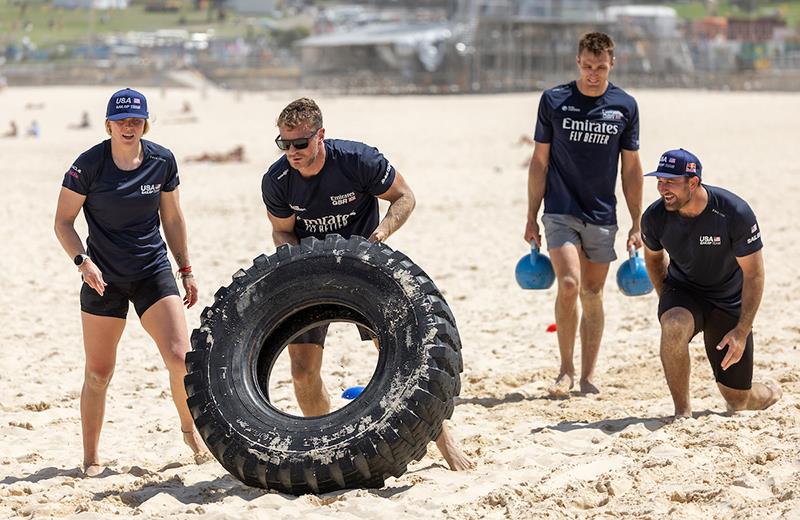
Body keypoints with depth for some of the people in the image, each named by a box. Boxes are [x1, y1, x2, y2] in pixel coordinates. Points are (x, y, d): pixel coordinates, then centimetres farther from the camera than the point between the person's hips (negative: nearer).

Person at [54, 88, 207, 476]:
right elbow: (63, 220, -4)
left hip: (154, 271, 2)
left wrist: (186, 270, 14)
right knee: (98, 373, 2)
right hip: (103, 277, -2)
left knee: (181, 357, -12)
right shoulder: (89, 164, -10)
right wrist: (82, 261, -18)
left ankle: (189, 428, 13)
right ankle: (91, 458, 16)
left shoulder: (162, 161, -1)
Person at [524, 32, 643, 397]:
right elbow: (540, 161, 3)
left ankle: (588, 375, 17)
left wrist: (637, 225, 5)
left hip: (602, 216, 2)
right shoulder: (554, 101, -2)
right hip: (560, 212, -2)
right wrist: (531, 219, 2)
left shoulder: (625, 106, 2)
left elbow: (631, 168, 7)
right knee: (569, 285, -17)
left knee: (592, 293, 6)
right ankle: (565, 370, -2)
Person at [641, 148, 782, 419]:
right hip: (682, 291, 1)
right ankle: (682, 411, -23)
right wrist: (666, 304, 3)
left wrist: (743, 331, -20)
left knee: (738, 401, 5)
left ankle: (770, 393, 42)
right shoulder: (654, 217, -16)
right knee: (674, 326, -38)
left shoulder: (735, 213, -26)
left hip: (730, 302, -1)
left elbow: (754, 274, -17)